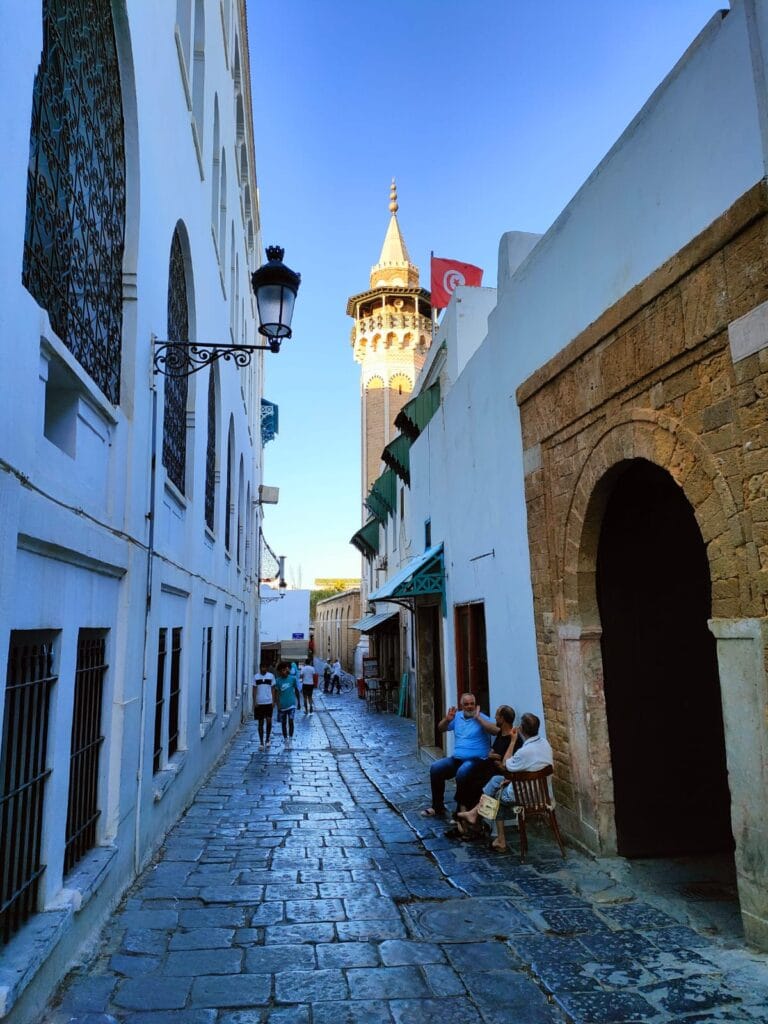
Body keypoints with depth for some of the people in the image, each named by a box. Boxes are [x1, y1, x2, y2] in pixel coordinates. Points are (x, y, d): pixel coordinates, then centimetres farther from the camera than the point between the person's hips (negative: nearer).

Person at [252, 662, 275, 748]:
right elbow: (254, 690, 3)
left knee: (269, 720, -8)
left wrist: (273, 701, -1)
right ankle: (261, 742, 14)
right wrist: (254, 701, -4)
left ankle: (268, 738, 14)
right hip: (259, 703, 1)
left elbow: (272, 689, 4)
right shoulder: (256, 676, 2)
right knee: (260, 723, 6)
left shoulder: (271, 676, 1)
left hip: (268, 702, -1)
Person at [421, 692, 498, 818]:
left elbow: (495, 731, -19)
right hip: (457, 758, 6)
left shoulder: (481, 717, -3)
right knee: (435, 768, -12)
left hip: (476, 759, -6)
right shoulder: (457, 717, 13)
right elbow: (441, 729, 15)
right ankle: (438, 807, 0)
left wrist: (478, 718, -21)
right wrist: (447, 719, -6)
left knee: (462, 773, -34)